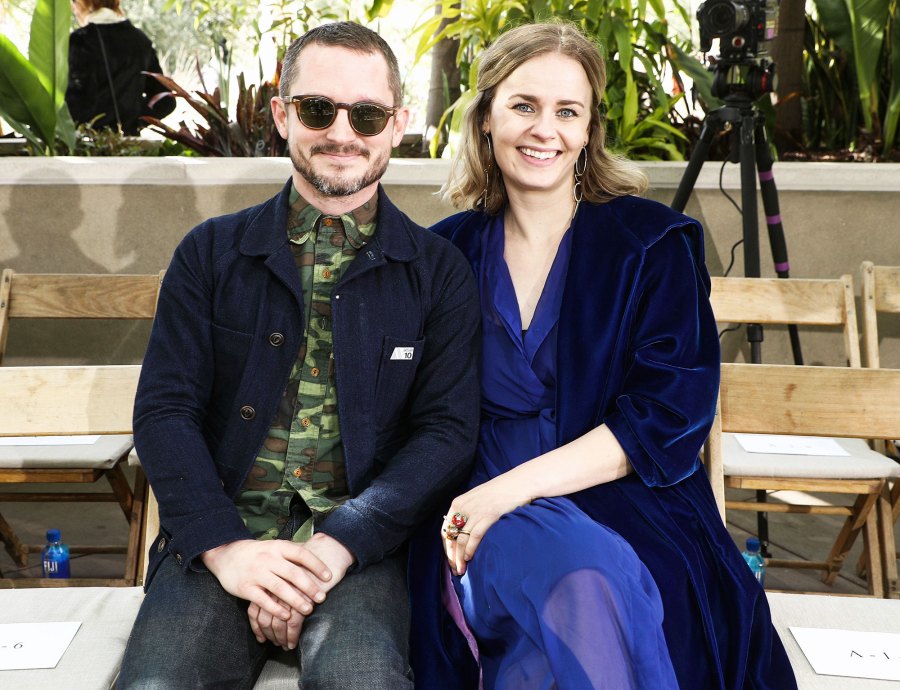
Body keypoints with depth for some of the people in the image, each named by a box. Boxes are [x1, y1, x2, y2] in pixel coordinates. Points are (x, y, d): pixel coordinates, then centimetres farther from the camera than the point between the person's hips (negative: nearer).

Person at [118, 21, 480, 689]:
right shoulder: (210, 253, 11)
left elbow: (449, 429, -1)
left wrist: (340, 543, -15)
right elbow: (164, 410, 4)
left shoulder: (439, 272, 7)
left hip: (359, 544, -1)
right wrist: (222, 544, -12)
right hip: (220, 530, 2)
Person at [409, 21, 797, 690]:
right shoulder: (449, 251, 11)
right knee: (572, 568, -35)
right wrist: (467, 506, -10)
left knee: (588, 578, -36)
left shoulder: (656, 242, 3)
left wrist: (516, 487, -17)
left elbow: (671, 415, -6)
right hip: (481, 518, 1)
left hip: (629, 508, 0)